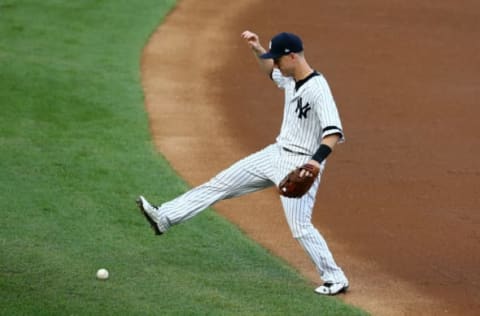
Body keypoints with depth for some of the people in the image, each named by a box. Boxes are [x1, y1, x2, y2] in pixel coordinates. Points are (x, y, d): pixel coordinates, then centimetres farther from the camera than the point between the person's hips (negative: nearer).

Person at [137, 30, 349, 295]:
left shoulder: (318, 90, -25)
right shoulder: (290, 78, 4)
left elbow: (334, 132, -34)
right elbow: (270, 70, 28)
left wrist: (316, 162, -48)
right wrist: (257, 50, 10)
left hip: (300, 165, -9)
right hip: (276, 154, 9)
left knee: (300, 227, -12)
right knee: (222, 183, 10)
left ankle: (335, 279, 2)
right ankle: (165, 218, 16)